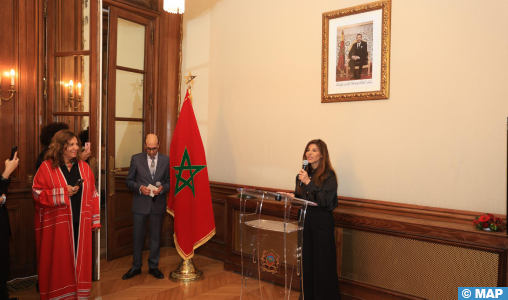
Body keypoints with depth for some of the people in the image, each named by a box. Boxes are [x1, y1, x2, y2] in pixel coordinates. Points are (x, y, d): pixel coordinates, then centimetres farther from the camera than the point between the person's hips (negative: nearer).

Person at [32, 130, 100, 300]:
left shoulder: (84, 167, 6)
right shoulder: (47, 167, -4)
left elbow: (92, 195, 7)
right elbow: (37, 193, -5)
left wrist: (95, 220, 4)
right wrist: (62, 193, -17)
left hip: (80, 223, 3)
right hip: (57, 224, -3)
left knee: (79, 258, 9)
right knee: (59, 260, 6)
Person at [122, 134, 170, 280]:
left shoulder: (166, 160, -1)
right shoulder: (136, 159, -2)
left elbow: (170, 181, 4)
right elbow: (129, 181, 1)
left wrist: (162, 188, -17)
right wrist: (139, 187, -17)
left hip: (158, 204, 1)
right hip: (140, 204, 0)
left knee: (155, 237, 13)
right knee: (137, 237, 10)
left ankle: (153, 266, 29)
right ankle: (136, 267, 28)